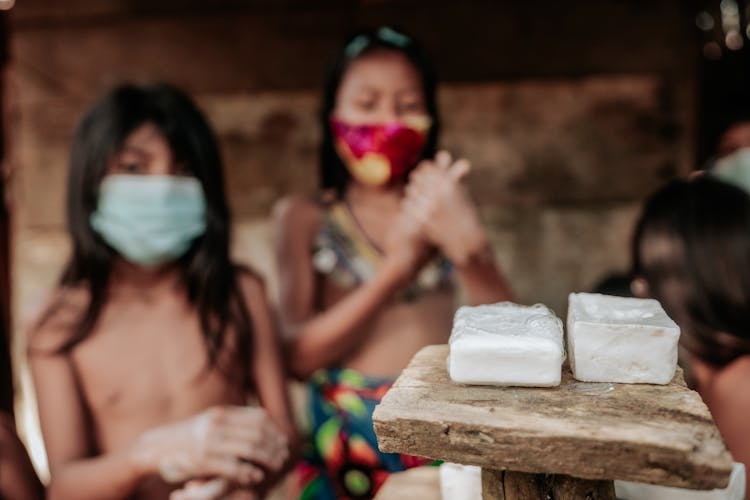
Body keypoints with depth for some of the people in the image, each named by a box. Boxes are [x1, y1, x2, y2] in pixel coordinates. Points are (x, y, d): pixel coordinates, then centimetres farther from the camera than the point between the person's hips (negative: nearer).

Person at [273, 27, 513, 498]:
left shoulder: (442, 201, 8)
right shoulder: (304, 216, 4)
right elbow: (300, 354, -7)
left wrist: (464, 241, -20)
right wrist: (397, 267, -18)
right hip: (344, 441, 0)